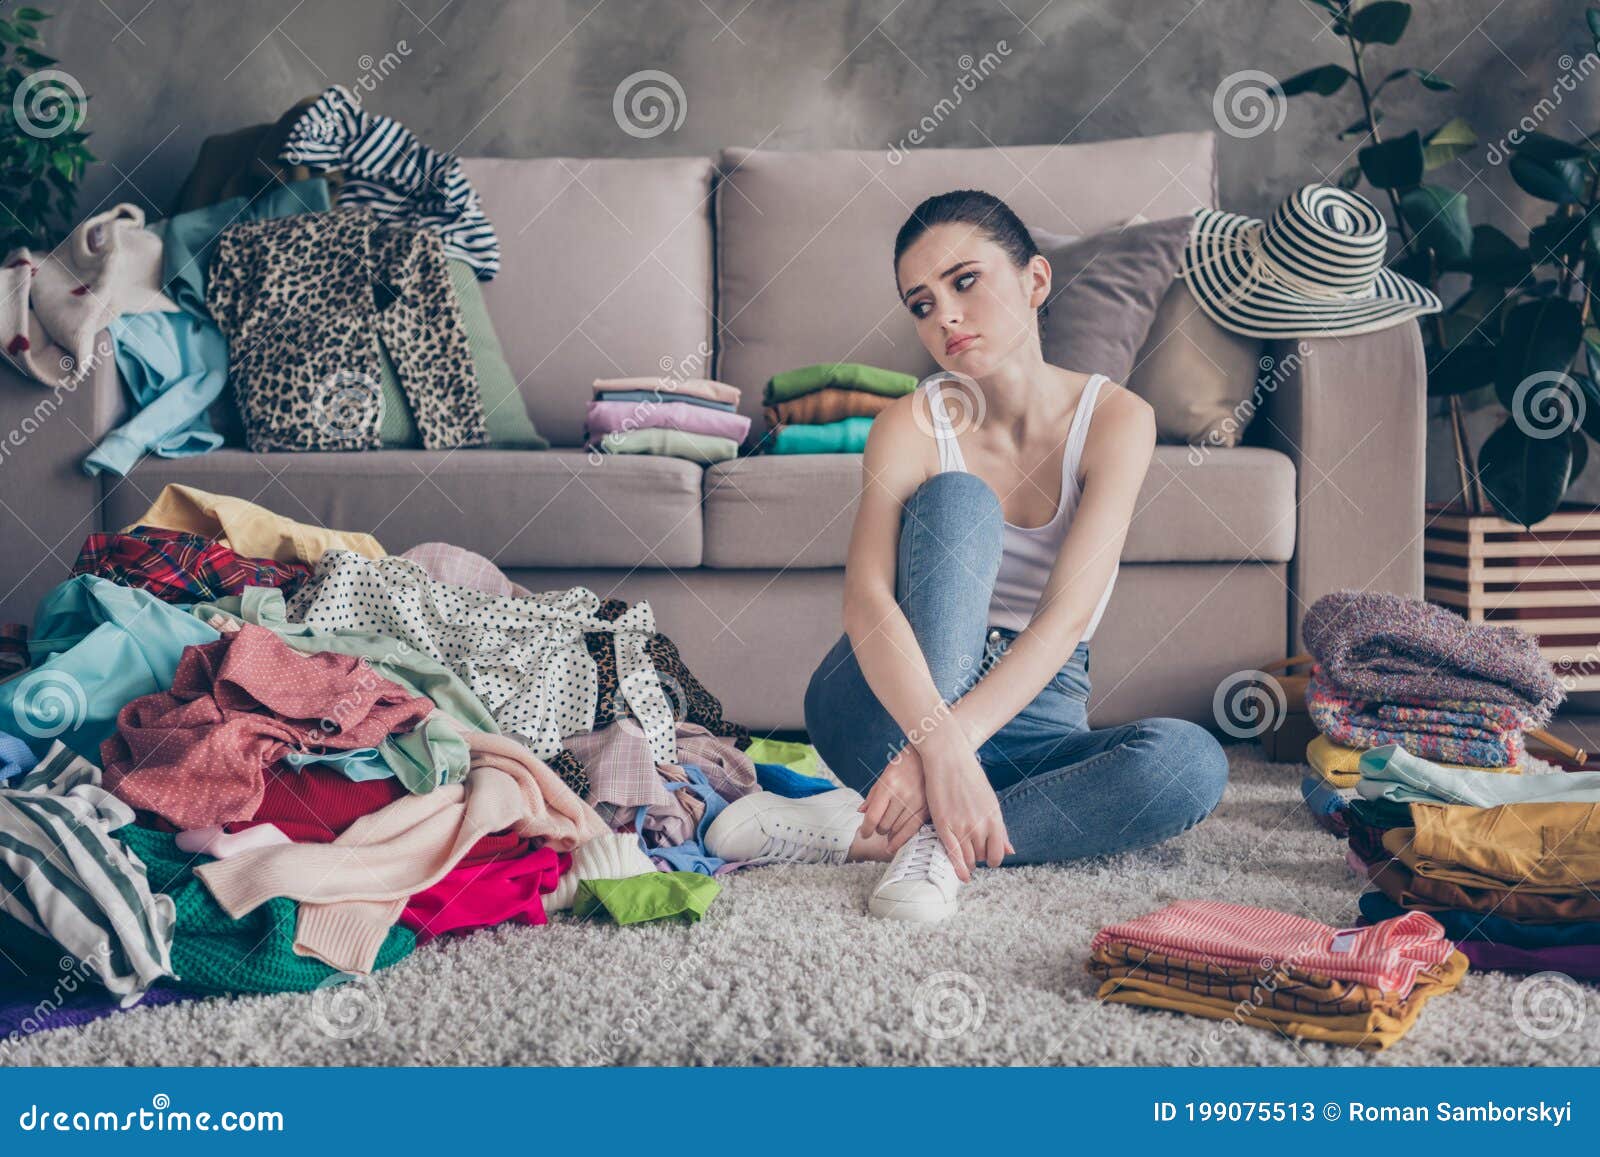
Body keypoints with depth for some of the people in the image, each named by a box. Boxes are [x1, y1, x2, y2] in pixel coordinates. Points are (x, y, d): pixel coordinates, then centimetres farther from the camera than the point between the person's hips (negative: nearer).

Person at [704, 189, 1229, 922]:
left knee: (1192, 762, -31)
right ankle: (919, 826, -38)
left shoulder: (1115, 419, -9)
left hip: (1029, 714, 2)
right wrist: (939, 744, -45)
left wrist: (956, 742, -35)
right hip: (889, 705, -1)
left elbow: (1067, 615, -21)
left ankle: (859, 832, -30)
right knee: (958, 501, -27)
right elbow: (866, 599, -27)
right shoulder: (911, 425, -10)